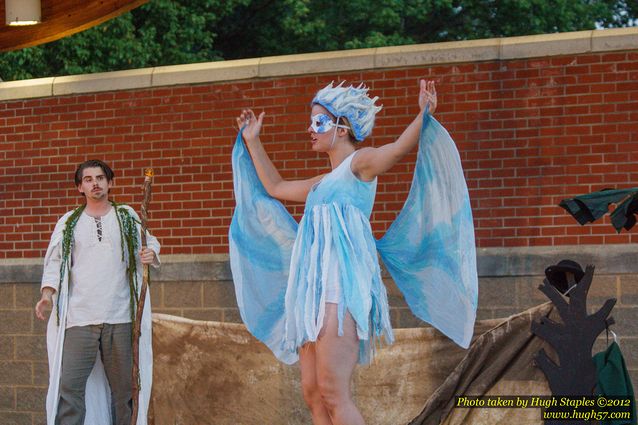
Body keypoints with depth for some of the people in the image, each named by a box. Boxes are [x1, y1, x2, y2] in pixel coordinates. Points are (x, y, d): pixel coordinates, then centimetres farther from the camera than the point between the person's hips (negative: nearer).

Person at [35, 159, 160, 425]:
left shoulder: (127, 218, 11)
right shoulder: (69, 223, 10)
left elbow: (150, 242, 17)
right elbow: (55, 262, 8)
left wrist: (151, 254, -8)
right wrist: (47, 294, -8)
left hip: (120, 318, 1)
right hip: (79, 319, -1)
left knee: (123, 387, 5)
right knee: (68, 386, -10)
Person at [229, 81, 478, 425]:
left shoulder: (360, 164, 2)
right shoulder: (323, 183, 27)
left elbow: (398, 148, -18)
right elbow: (274, 187, 41)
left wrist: (423, 117, -36)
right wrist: (251, 141, 44)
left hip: (342, 285, -9)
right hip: (315, 290, 9)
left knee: (333, 394, -18)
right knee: (313, 394, 1)